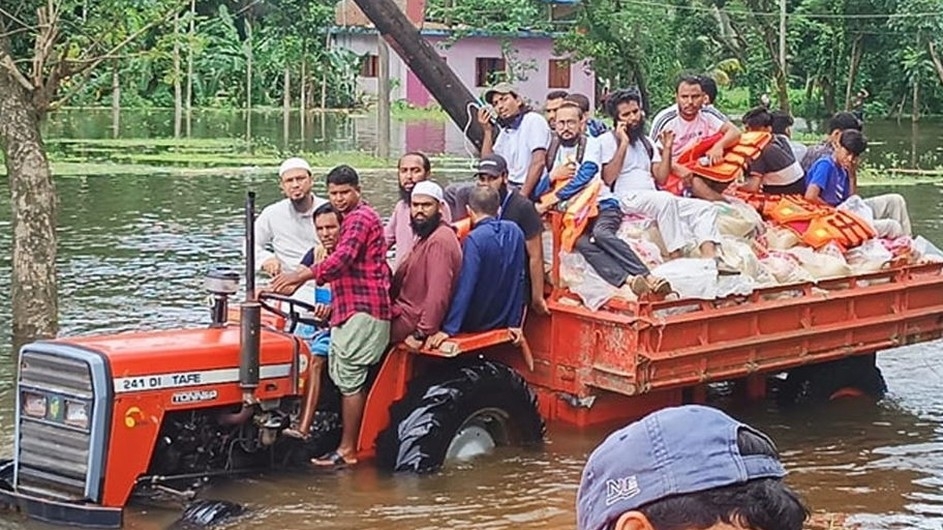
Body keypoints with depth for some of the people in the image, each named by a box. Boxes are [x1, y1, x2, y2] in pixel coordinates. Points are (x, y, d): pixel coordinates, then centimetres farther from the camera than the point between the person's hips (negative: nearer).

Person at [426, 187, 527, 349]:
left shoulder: (474, 240, -22)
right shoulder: (515, 232, -4)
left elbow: (465, 287, -27)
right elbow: (519, 279, 0)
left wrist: (448, 330, -27)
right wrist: (514, 322, 7)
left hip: (474, 324, -6)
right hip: (501, 322, 6)